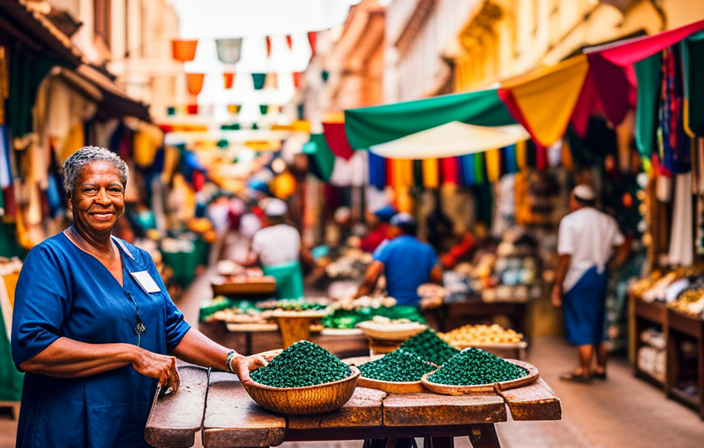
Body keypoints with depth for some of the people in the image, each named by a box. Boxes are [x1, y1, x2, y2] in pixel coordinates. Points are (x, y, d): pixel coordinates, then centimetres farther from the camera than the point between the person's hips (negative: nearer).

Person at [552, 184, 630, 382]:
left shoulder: (569, 221, -10)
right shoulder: (607, 221, 9)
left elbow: (566, 257, -15)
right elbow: (623, 246, 4)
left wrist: (558, 285, -11)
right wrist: (612, 265, 16)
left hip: (578, 277, -6)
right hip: (600, 275, 6)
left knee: (581, 324, 0)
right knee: (598, 323, 15)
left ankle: (584, 371, 5)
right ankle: (601, 368, 21)